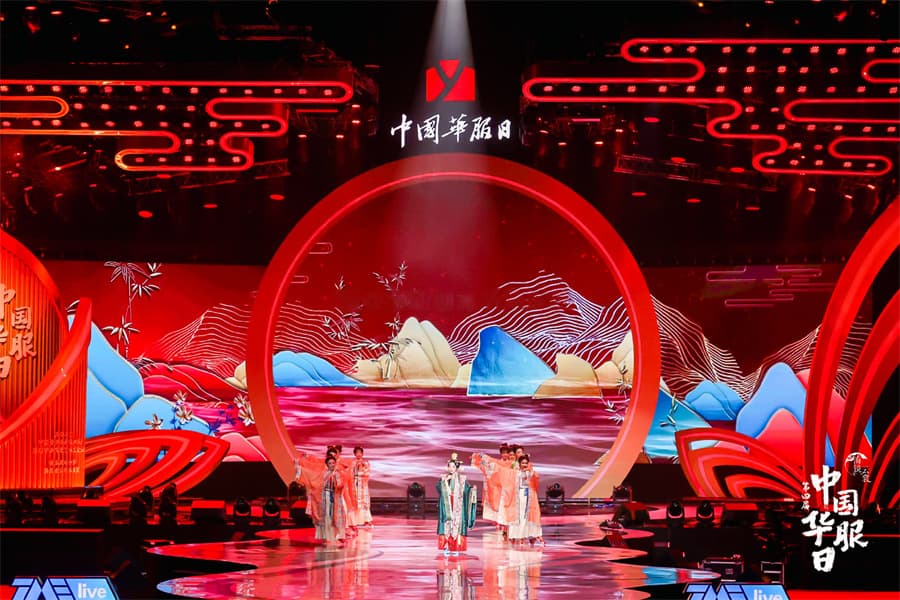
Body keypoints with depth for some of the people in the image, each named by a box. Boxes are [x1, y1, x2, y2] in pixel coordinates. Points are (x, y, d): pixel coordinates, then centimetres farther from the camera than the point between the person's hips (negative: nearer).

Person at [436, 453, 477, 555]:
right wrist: (445, 481, -18)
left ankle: (456, 548, 1)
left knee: (457, 525, -3)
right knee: (446, 525, -3)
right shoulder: (444, 477, 6)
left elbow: (468, 490, 0)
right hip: (447, 505, 1)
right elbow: (439, 487, -6)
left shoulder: (461, 479, 4)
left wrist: (473, 489, -19)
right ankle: (446, 548, 2)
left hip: (457, 506, -1)